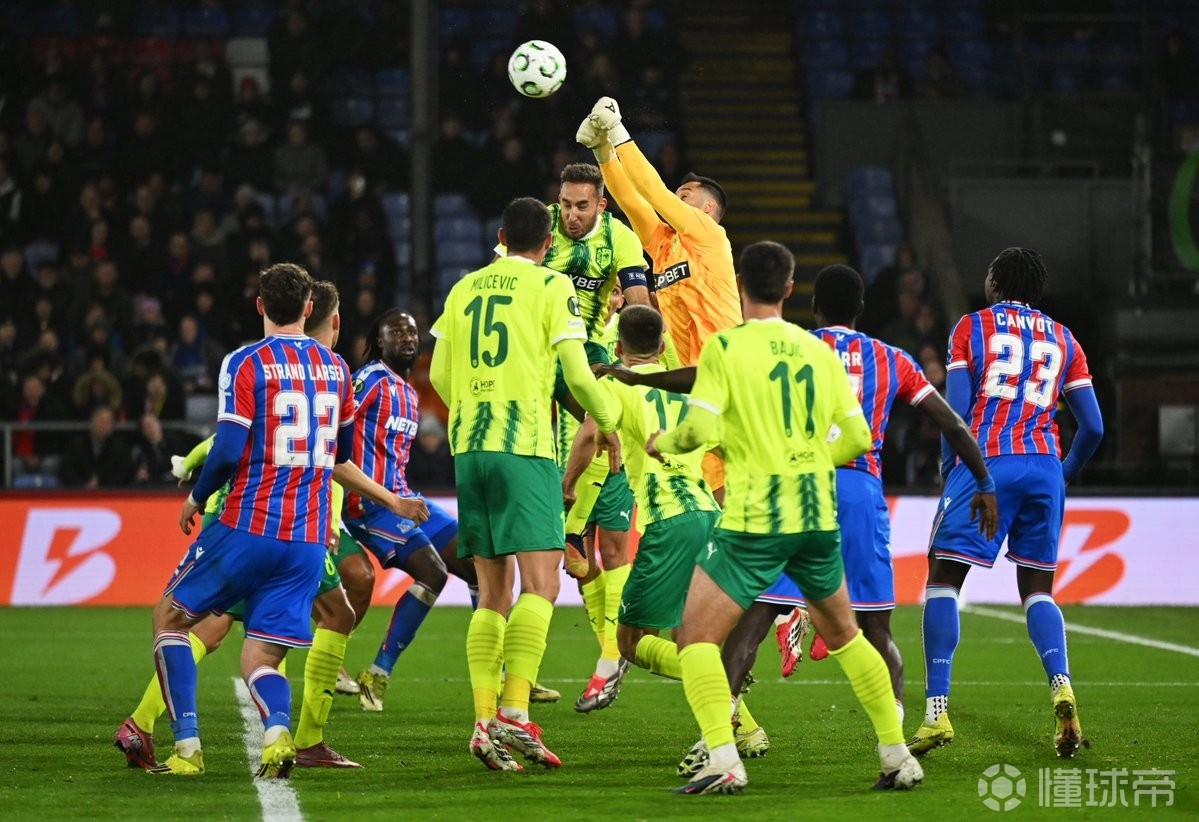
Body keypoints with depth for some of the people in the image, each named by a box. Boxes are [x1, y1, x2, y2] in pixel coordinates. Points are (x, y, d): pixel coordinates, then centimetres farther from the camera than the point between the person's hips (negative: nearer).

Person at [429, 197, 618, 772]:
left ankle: (484, 721, 0)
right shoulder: (552, 286, 0)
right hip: (525, 445, -5)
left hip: (468, 445, 5)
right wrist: (605, 421, 14)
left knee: (493, 592, 9)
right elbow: (576, 373, -4)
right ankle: (513, 711, -22)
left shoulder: (464, 289, 15)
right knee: (540, 583, -8)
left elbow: (440, 375, 16)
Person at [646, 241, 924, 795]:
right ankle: (898, 756, 20)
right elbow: (857, 438, 7)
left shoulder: (725, 347, -6)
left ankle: (723, 761, -16)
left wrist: (663, 442, 5)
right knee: (843, 635, 23)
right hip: (818, 518, 5)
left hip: (753, 521, -5)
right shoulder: (820, 351, 8)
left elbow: (701, 428, -16)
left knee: (696, 638, 1)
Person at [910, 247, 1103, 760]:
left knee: (943, 581, 3)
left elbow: (956, 410, -1)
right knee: (1037, 589, 14)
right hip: (1044, 467, 4)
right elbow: (1093, 427, 13)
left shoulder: (971, 327, 9)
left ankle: (937, 712, -8)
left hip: (986, 463, -4)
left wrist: (948, 467, 14)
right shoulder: (1062, 340, 18)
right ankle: (1061, 685, -14)